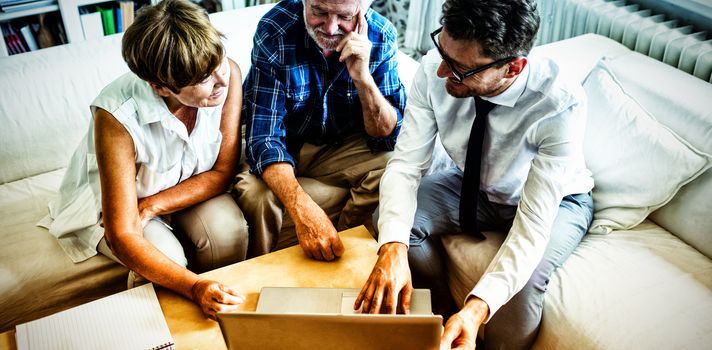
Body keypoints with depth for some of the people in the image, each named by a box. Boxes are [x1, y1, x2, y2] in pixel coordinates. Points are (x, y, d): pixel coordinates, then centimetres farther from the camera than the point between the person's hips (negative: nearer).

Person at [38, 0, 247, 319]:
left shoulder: (227, 73, -26)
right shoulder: (117, 116, -36)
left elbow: (224, 172, -17)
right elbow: (121, 236, -34)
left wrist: (150, 207, -27)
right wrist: (195, 287, -48)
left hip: (191, 191, 3)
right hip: (116, 202, -2)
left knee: (227, 228, -27)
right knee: (167, 255, -30)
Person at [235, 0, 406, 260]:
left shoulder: (380, 37, -16)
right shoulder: (274, 31, -24)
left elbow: (388, 135, -13)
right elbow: (264, 135, -29)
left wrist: (363, 78, -32)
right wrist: (302, 208, -46)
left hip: (341, 145, 3)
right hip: (281, 146, -2)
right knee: (255, 193, -31)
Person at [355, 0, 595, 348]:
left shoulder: (561, 104, -35)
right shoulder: (435, 69, -27)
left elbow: (535, 221, -36)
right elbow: (406, 163, -23)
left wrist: (478, 308, -49)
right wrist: (393, 248, -41)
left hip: (554, 200, -3)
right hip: (474, 184, 4)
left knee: (522, 279, -32)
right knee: (392, 216, -19)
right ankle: (444, 307, 8)